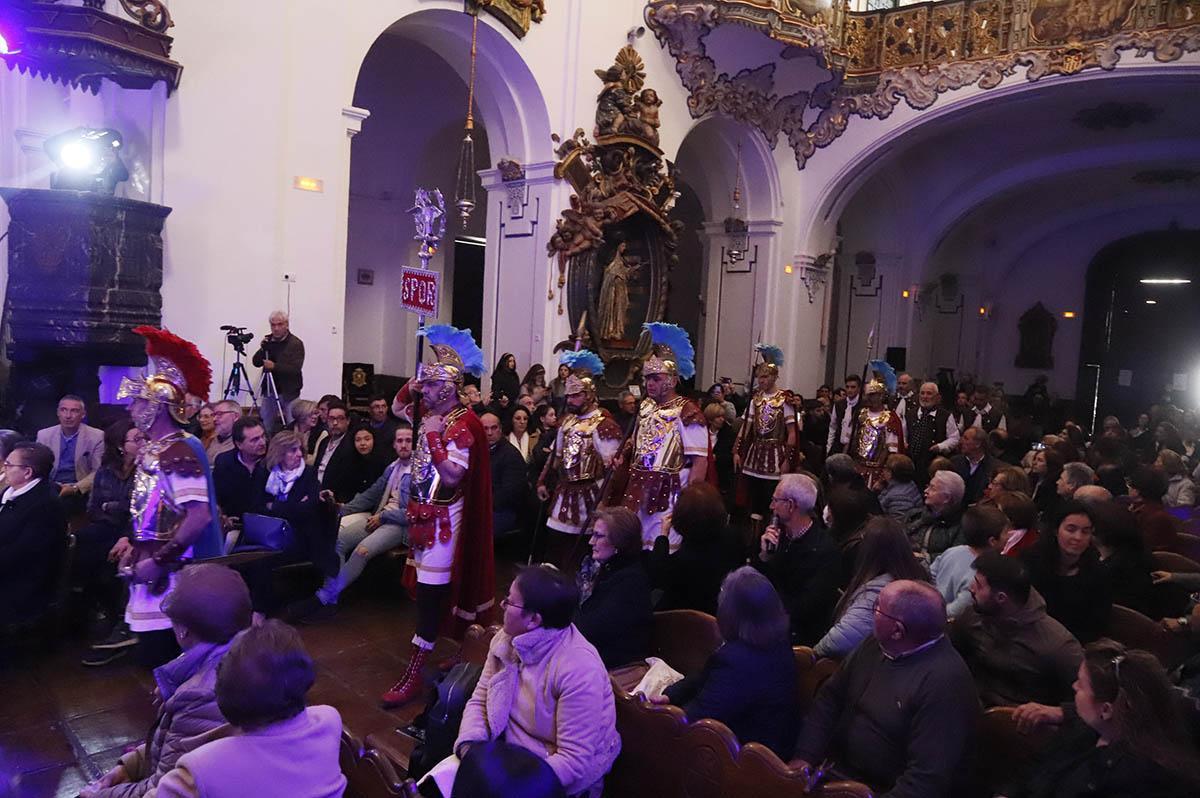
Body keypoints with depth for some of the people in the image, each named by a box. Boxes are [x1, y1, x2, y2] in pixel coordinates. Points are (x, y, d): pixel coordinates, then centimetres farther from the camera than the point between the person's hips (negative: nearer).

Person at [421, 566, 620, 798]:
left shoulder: (578, 671, -28)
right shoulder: (506, 639, -5)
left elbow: (574, 760, -24)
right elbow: (479, 700, 5)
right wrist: (470, 743, -14)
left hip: (552, 773, -6)